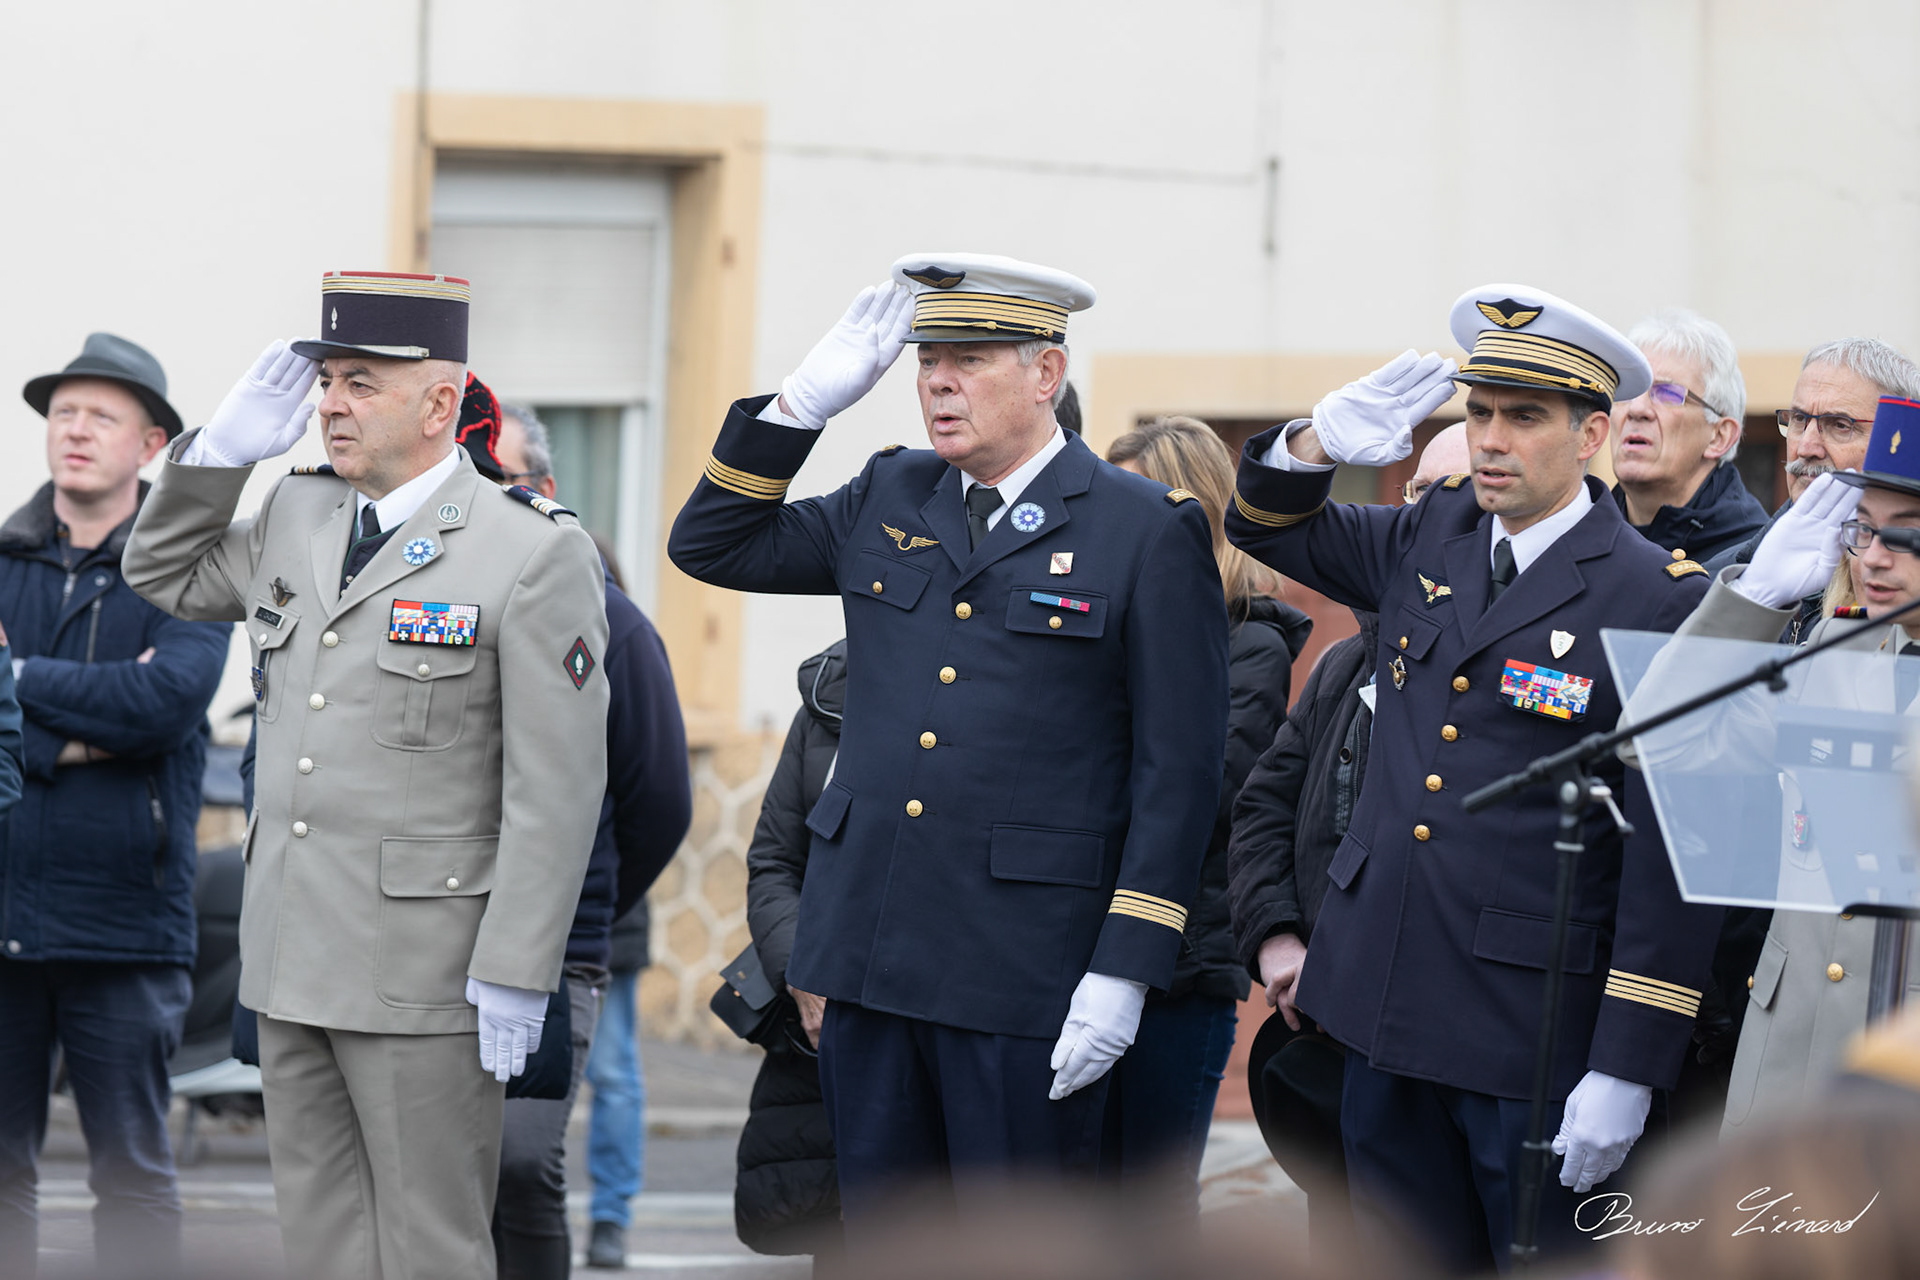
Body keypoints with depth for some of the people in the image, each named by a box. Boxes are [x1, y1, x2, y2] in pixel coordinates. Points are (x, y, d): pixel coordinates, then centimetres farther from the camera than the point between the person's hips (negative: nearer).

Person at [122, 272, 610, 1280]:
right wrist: (229, 442, 10)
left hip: (423, 969, -7)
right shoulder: (295, 514, 11)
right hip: (292, 962, 7)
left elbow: (557, 786, -12)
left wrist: (515, 973, -16)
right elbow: (164, 575, 26)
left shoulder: (534, 554, -10)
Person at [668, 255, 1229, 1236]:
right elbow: (710, 546, 16)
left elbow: (1177, 769, -7)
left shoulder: (1149, 534, -5)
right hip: (872, 957, 6)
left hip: (1025, 972, -5)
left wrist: (1124, 970, -12)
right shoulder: (889, 502, 12)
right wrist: (807, 399, 4)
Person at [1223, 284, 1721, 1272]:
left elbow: (1671, 856, -12)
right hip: (1387, 1012, 6)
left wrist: (1625, 1071, -17)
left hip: (1537, 1032, -6)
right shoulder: (1431, 538, 9)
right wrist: (1321, 442, 0)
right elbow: (1269, 527, 25)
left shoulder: (1661, 603, -10)